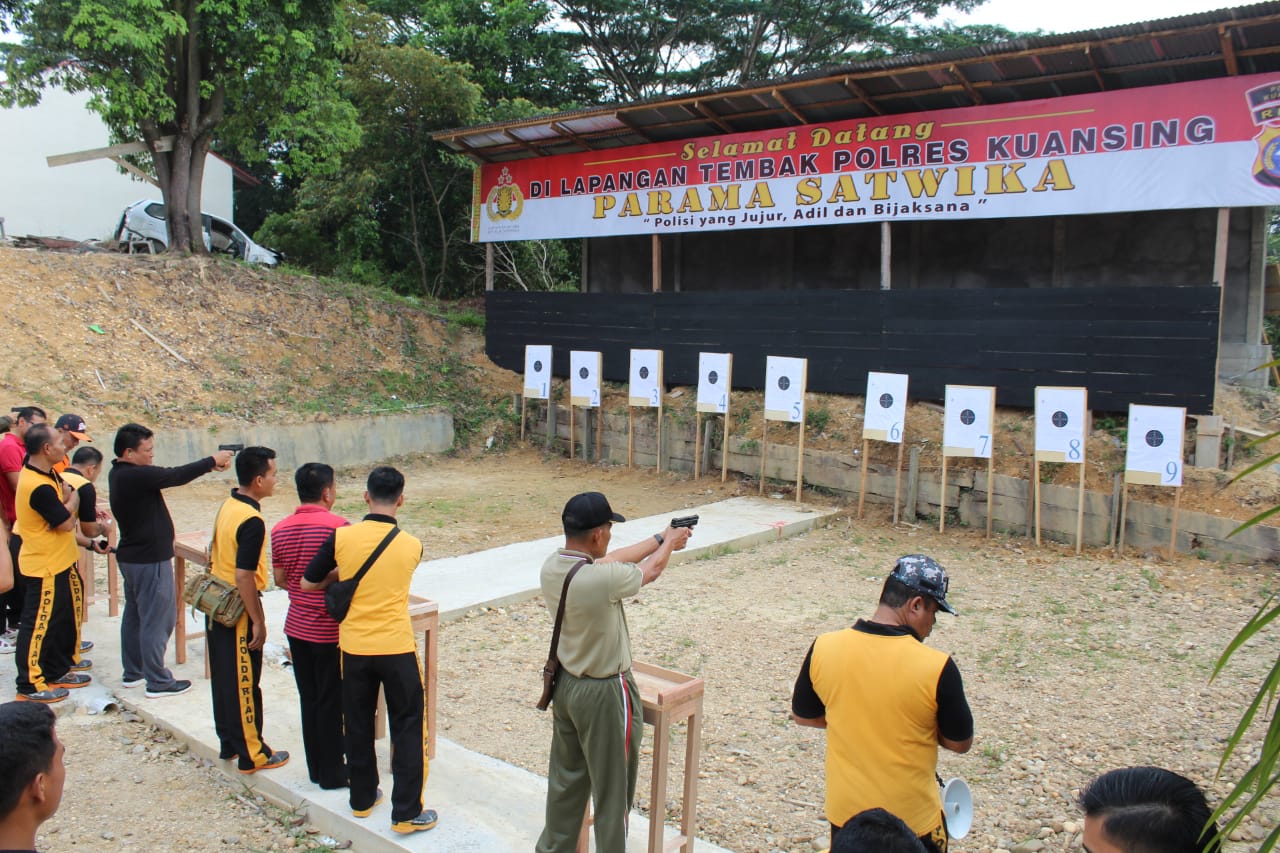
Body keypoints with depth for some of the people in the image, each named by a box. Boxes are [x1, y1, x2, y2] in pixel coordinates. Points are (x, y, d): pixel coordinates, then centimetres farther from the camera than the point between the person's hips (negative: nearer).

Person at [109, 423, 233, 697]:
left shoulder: (120, 473, 7)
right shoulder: (136, 475, -24)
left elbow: (167, 475, 4)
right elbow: (175, 476, -19)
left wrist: (209, 466, -4)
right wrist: (212, 461, -6)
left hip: (131, 557, 10)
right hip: (150, 560, -10)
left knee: (134, 614, 19)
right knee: (157, 620, -2)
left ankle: (133, 672, 30)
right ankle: (158, 682, 5)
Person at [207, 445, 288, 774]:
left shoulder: (227, 506, 5)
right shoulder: (252, 521, -23)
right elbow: (244, 576, -25)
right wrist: (258, 622, -18)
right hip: (239, 609, -9)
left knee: (223, 677, 18)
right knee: (244, 683, 2)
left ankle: (229, 743, 31)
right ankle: (252, 754, 13)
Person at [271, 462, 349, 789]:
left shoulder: (280, 530, 2)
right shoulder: (337, 525, -17)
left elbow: (279, 579, 7)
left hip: (297, 626, 6)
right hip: (330, 630, -6)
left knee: (309, 699, 15)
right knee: (331, 702, 5)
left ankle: (316, 768, 25)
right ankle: (332, 772, 15)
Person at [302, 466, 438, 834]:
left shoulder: (342, 537, -9)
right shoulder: (412, 546, -8)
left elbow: (308, 583, -1)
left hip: (354, 648, 2)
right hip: (397, 648, -2)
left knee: (358, 725, 19)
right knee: (407, 728, 9)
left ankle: (362, 798, 32)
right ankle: (407, 813, 12)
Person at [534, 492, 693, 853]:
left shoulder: (551, 567, -9)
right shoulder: (604, 579, -30)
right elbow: (651, 570, -9)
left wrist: (658, 539, 16)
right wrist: (669, 543, 13)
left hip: (564, 684, 8)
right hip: (604, 695, -7)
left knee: (565, 780, 24)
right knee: (612, 791, 11)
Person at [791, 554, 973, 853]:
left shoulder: (823, 648, -14)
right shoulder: (937, 667, -23)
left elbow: (802, 715, 1)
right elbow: (960, 743, -9)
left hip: (844, 814, 3)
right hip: (913, 819, -3)